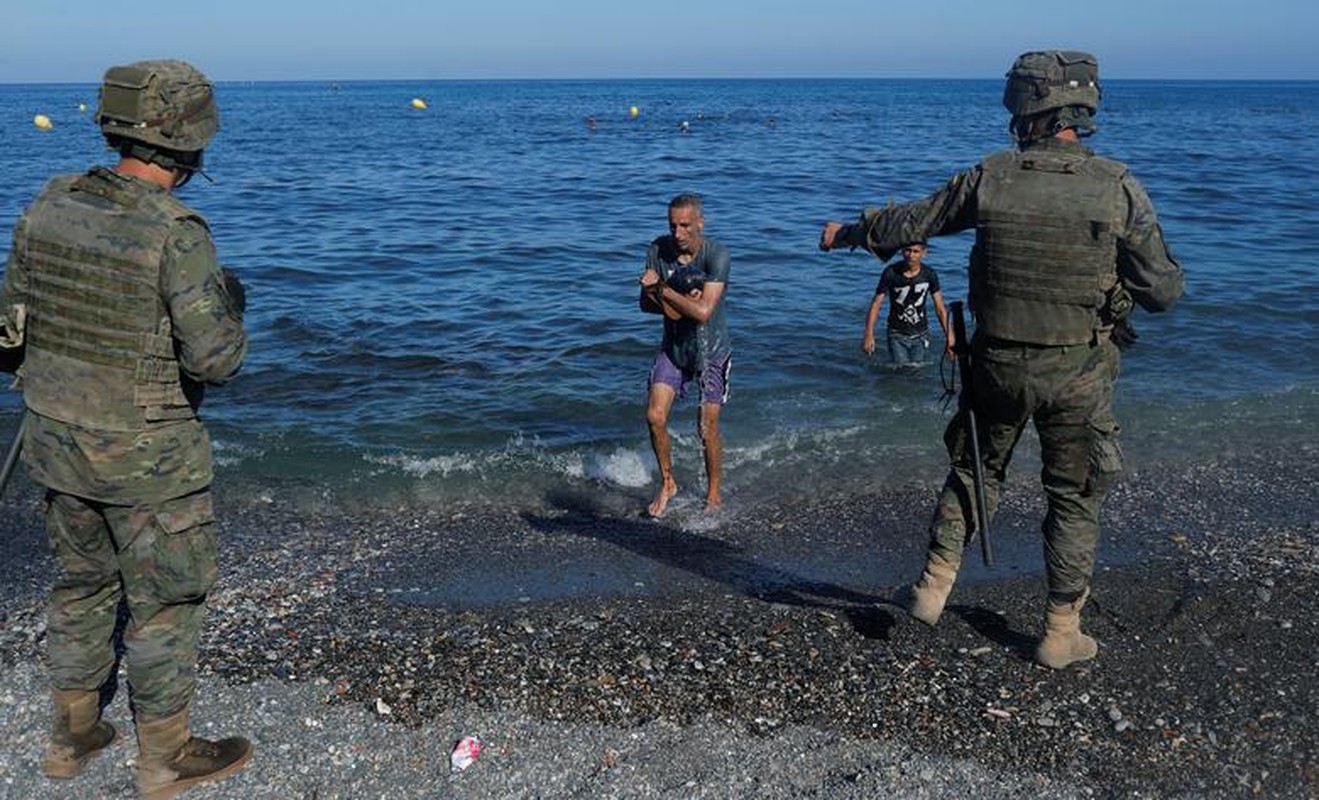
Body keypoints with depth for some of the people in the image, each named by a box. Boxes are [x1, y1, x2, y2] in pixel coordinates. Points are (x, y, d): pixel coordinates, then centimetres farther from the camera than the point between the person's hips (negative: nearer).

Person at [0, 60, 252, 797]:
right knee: (167, 600, 10)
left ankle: (72, 735, 38)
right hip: (148, 455, -7)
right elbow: (216, 359, -23)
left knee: (85, 584, 24)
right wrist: (230, 301, -3)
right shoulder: (177, 233, -23)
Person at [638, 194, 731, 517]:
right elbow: (646, 302, -5)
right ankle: (667, 483, 17)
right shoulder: (658, 249, -8)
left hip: (710, 349, -4)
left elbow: (703, 312, -29)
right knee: (655, 416, -5)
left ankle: (713, 494, 23)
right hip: (673, 345, 4)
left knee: (707, 427, 2)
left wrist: (662, 289, -25)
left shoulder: (717, 254, -22)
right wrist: (684, 303, -21)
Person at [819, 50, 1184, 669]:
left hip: (998, 364, 1)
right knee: (1075, 498, 13)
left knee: (974, 472, 23)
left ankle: (935, 584, 27)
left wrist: (847, 234, 24)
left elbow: (909, 224, 6)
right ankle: (1061, 633, 20)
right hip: (1078, 374, -1)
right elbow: (1161, 291, -9)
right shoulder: (1119, 188, -11)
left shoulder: (989, 178, -7)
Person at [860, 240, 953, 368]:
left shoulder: (929, 275, -7)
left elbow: (940, 308, -2)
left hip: (920, 335, 2)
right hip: (897, 334, -2)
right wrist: (869, 334, -19)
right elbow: (876, 304, -10)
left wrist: (948, 335, -9)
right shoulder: (890, 273, -12)